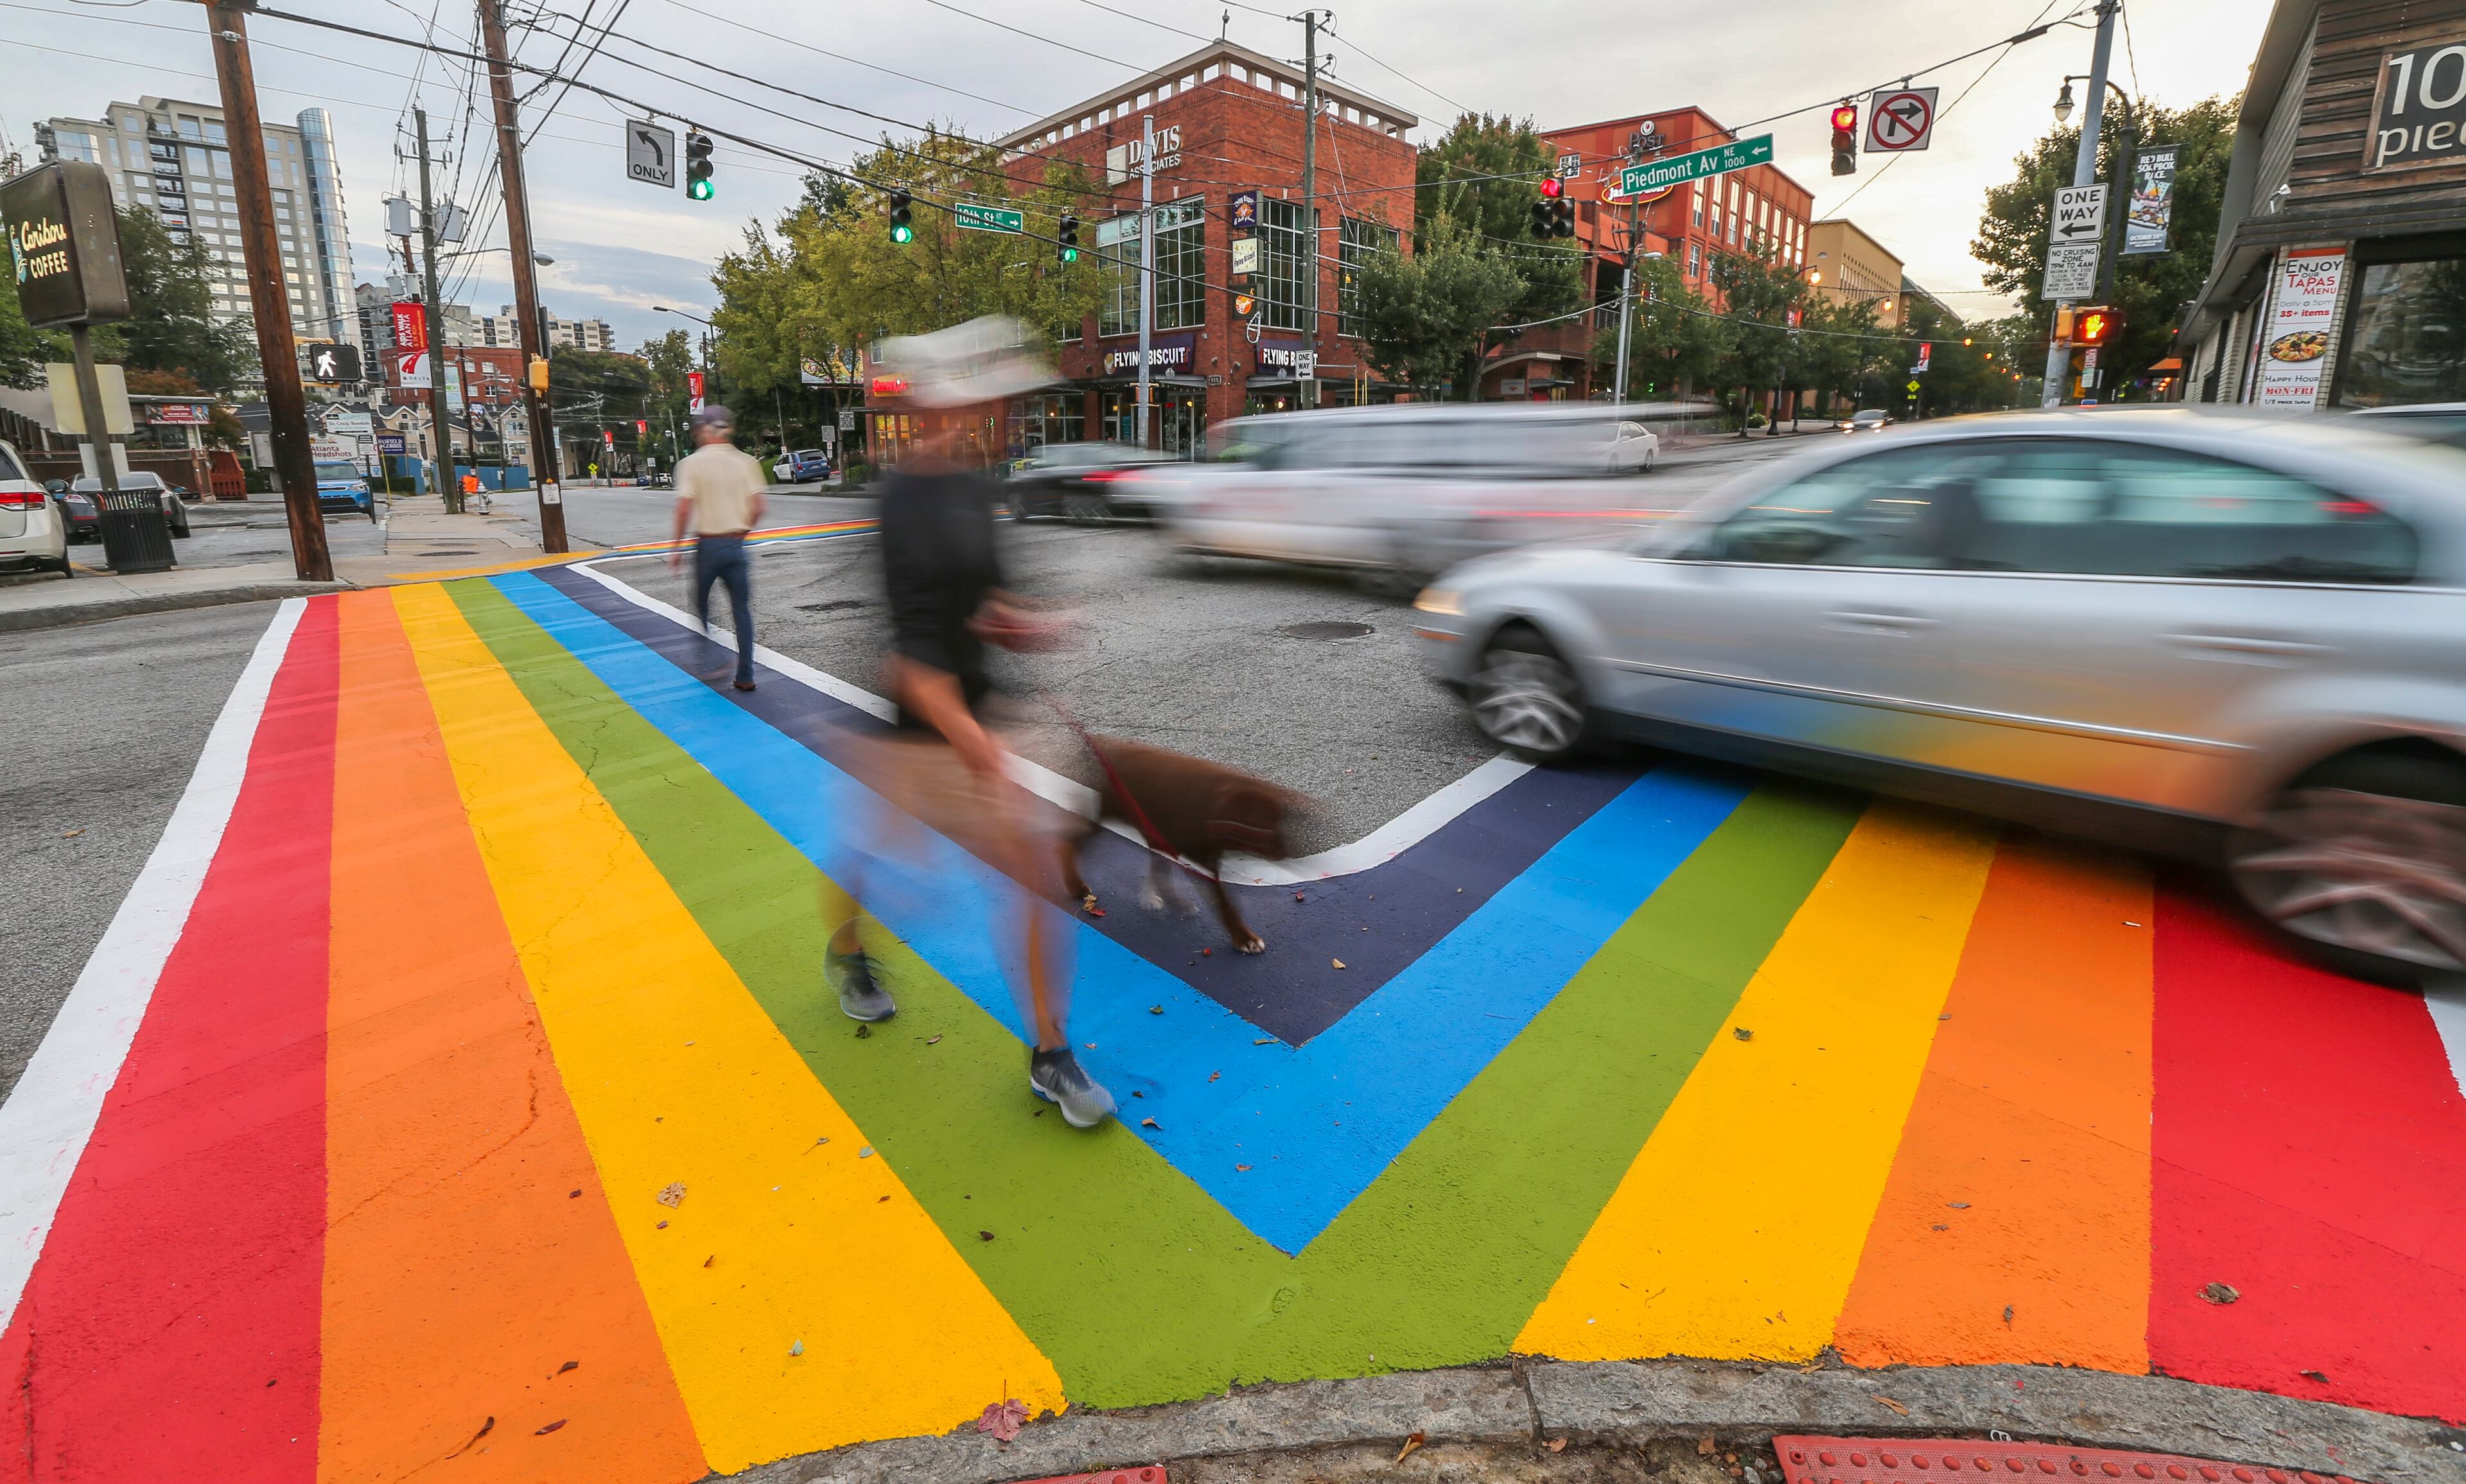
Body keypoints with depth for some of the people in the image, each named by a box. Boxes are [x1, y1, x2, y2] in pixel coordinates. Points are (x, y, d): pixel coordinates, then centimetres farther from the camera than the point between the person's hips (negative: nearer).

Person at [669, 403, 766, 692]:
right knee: (742, 610, 7)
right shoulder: (746, 462, 1)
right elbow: (757, 508, -4)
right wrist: (740, 530, 13)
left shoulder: (692, 463, -6)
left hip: (707, 544, -2)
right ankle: (745, 676, 7)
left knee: (702, 605, 18)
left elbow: (684, 509, -11)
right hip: (737, 545, 2)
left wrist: (677, 547, -2)